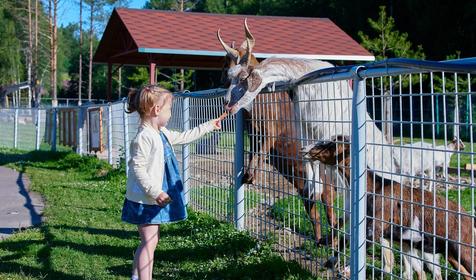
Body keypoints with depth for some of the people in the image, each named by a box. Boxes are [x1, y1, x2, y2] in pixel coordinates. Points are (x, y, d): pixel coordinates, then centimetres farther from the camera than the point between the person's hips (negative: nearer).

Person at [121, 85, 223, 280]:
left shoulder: (162, 133, 10)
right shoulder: (144, 137, -20)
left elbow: (183, 137, 26)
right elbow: (137, 168, -24)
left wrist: (208, 127, 30)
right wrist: (155, 192, -27)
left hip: (157, 197, 10)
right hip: (146, 199, -10)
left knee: (152, 239, 18)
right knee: (149, 242, -7)